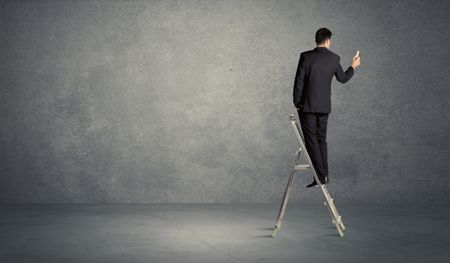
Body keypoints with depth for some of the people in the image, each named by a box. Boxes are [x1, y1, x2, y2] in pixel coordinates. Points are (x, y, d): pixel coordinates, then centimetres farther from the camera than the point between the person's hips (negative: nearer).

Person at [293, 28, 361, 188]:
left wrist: (297, 103, 1)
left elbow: (299, 82, -10)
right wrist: (353, 66, 32)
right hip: (324, 106, 4)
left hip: (307, 105, -4)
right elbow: (343, 78, 15)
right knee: (321, 139, 14)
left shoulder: (306, 56, -10)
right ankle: (324, 175, 17)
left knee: (311, 139, -1)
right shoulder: (334, 58, 0)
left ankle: (321, 176, -6)